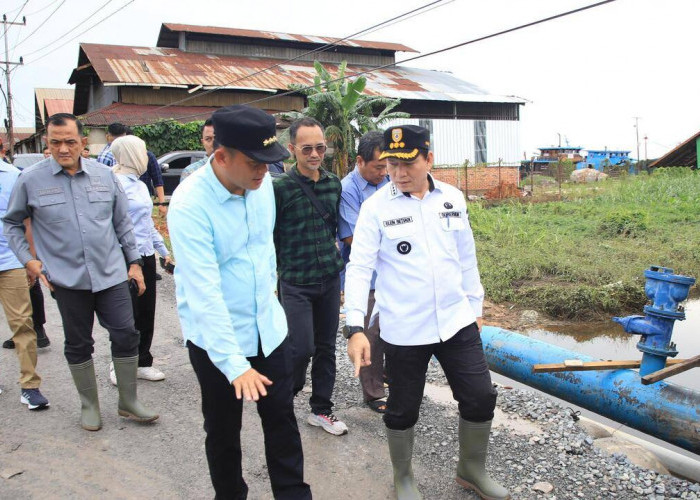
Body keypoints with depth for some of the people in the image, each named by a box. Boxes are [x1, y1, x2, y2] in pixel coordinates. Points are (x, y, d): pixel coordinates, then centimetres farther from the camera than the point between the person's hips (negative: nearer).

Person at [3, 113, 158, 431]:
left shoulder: (104, 175, 3)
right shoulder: (31, 180, -3)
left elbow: (122, 223, 10)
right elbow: (11, 223, 10)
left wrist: (134, 262, 8)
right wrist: (28, 259, -1)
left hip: (111, 274, 2)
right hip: (67, 279, -1)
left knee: (125, 335, 3)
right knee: (78, 344, 11)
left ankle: (128, 401, 20)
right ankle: (89, 405, 29)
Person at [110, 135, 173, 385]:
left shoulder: (140, 185, 14)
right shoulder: (117, 184, -13)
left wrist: (163, 250, 23)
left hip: (146, 257, 8)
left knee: (146, 313, 12)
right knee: (129, 316, 2)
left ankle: (142, 362, 23)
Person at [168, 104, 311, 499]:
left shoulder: (261, 183, -5)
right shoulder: (190, 205, -25)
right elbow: (204, 292, -29)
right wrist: (235, 364, -31)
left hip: (268, 328, 5)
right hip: (217, 339, -5)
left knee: (282, 421, 14)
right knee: (223, 431, 13)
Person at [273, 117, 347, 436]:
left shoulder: (334, 184, 5)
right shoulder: (280, 188, -10)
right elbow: (270, 236, -5)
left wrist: (333, 257, 13)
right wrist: (287, 268, -2)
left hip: (330, 279, 5)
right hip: (296, 283, -5)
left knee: (326, 346, 12)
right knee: (301, 348, -7)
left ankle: (321, 409, 27)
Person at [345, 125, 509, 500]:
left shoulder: (453, 199, 3)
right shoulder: (376, 207, -9)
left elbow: (466, 259, 12)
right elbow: (359, 268, -13)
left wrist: (474, 306, 17)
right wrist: (355, 328, -21)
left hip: (456, 322, 4)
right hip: (403, 330, -3)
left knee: (480, 398, 8)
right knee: (403, 410, 11)